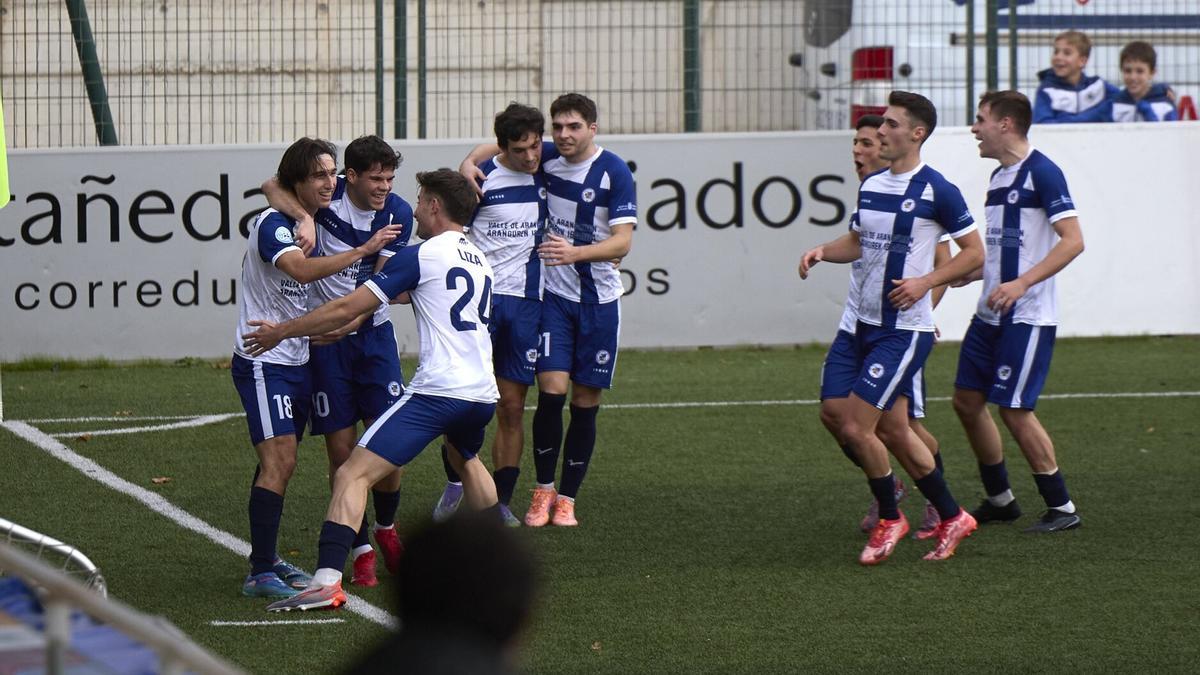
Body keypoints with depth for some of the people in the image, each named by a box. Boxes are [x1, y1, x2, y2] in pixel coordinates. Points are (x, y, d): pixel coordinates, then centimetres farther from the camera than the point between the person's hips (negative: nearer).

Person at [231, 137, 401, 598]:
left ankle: (266, 562, 21)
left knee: (279, 464, 13)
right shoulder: (272, 224, -17)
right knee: (279, 461, -16)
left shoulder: (311, 225, 11)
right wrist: (363, 251, -37)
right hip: (262, 362, -9)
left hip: (296, 362, 9)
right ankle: (260, 574, -16)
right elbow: (302, 270, -35)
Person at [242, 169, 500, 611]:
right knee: (466, 459, 41)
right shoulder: (479, 260, 20)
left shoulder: (421, 256, -3)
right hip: (482, 392, 8)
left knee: (353, 475, -12)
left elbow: (346, 309, -4)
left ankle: (327, 581, -28)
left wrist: (281, 332, 7)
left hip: (437, 389, -8)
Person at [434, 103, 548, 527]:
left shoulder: (545, 174, 6)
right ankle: (454, 483, 9)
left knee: (512, 408, 4)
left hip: (525, 301, 3)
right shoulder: (480, 179, -6)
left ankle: (501, 501, 10)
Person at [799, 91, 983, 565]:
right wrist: (822, 251, 4)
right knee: (893, 432, 11)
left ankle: (889, 519, 8)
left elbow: (974, 253, -7)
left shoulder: (936, 190, -11)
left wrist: (925, 282, -18)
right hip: (867, 325, 8)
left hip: (905, 330, -8)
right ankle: (952, 518, 24)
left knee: (855, 428, -12)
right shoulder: (870, 186, 10)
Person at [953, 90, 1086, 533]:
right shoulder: (998, 178, 14)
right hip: (990, 315, 9)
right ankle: (1000, 500, 21)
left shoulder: (1042, 173, -13)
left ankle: (1062, 508, 4)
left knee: (1014, 410, -8)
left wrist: (1021, 283, -28)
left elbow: (1072, 240, -20)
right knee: (967, 401, 9)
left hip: (1027, 318, -9)